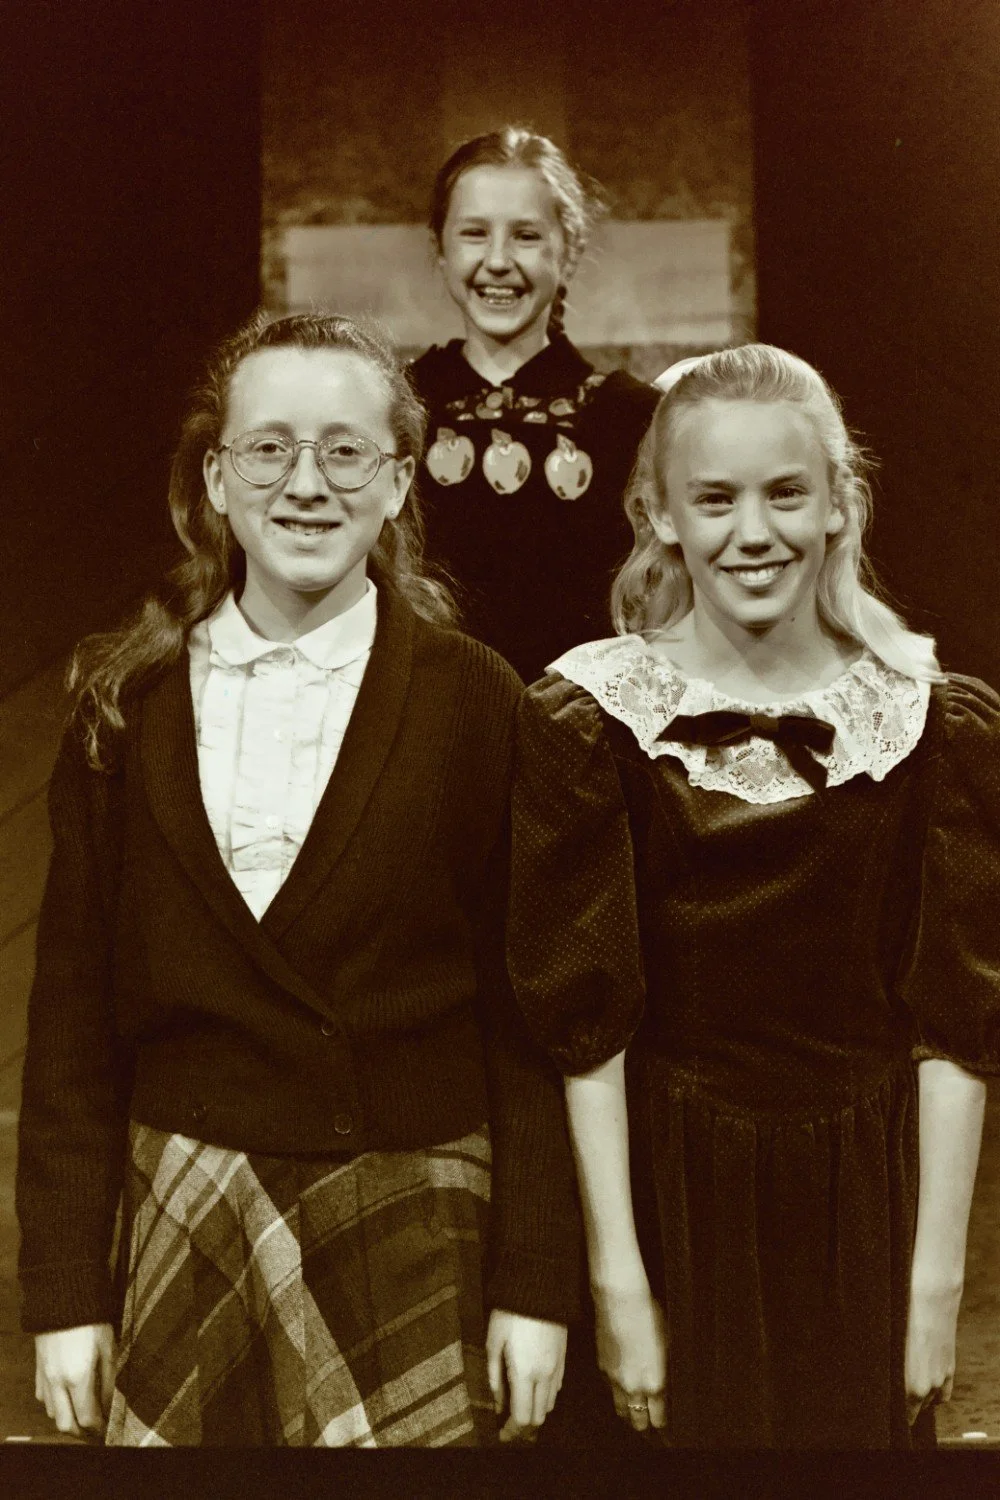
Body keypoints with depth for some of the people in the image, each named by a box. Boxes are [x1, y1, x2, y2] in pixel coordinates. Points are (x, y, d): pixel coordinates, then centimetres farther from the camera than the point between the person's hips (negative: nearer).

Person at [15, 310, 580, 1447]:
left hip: (417, 1229, -1)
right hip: (185, 1226, 2)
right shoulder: (124, 705, 2)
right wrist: (64, 1290, 2)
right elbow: (73, 1007, 3)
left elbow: (528, 1011, -2)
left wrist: (535, 1285, -3)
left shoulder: (476, 703, -4)